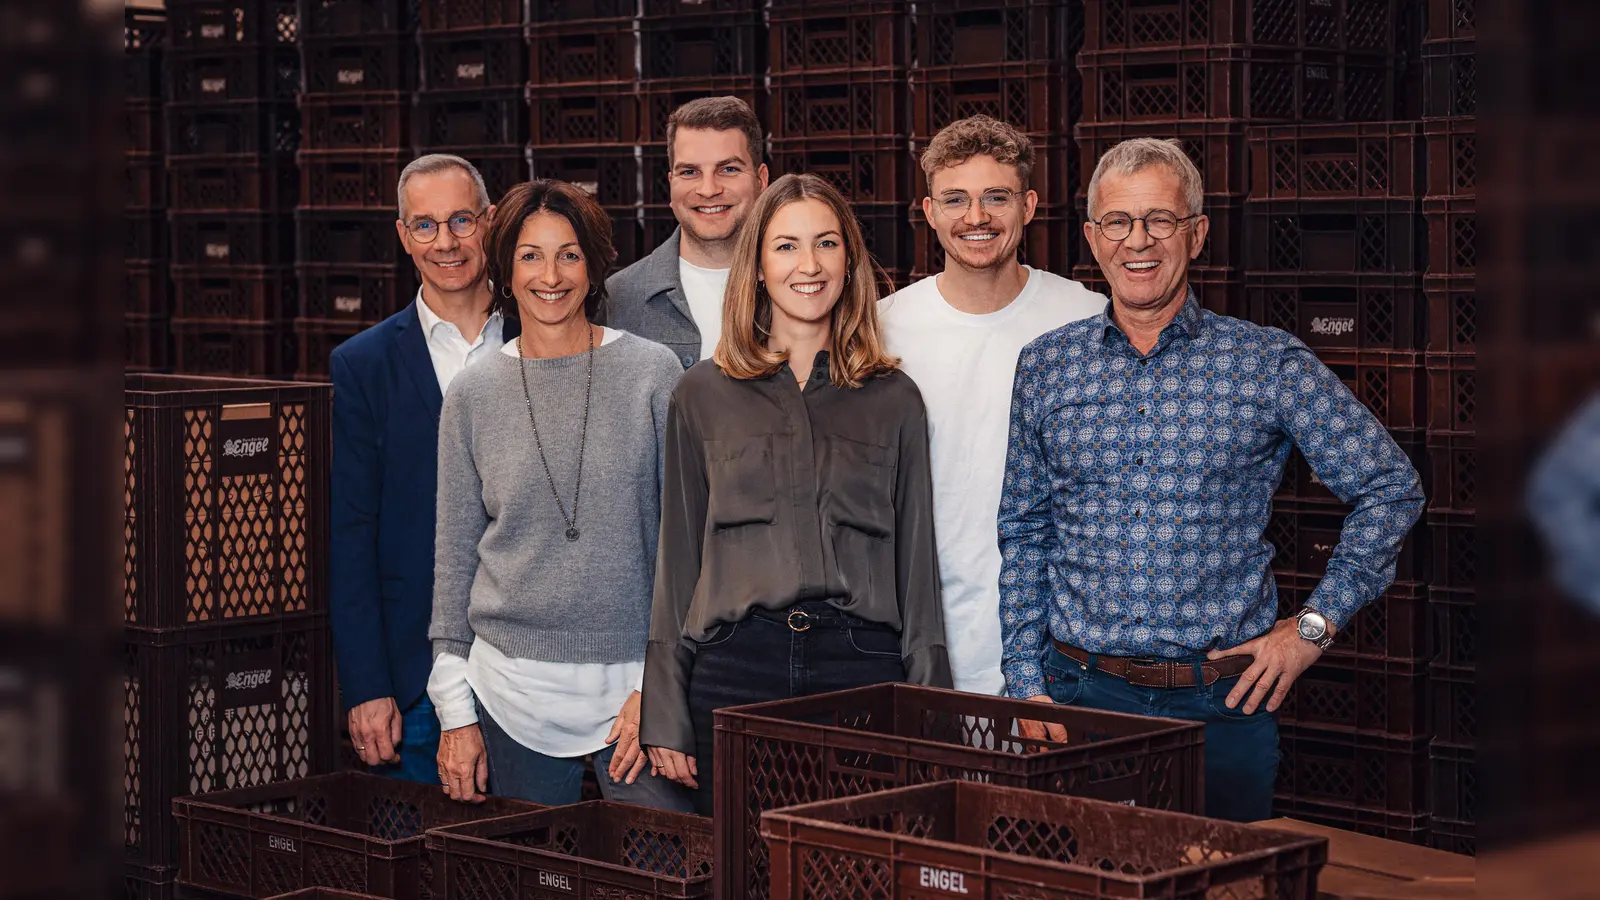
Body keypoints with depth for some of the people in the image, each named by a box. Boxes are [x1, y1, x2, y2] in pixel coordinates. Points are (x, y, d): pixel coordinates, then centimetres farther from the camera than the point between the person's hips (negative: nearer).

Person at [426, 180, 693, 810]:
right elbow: (455, 557, 9)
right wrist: (455, 711, 4)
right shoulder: (473, 397, 5)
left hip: (633, 683, -1)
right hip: (512, 691, 2)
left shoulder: (652, 374, 0)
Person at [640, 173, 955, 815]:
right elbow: (678, 557, 10)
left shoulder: (893, 400, 11)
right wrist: (665, 712, 5)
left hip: (862, 669, 0)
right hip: (735, 670, 0)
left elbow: (917, 564, 11)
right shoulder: (703, 395, 10)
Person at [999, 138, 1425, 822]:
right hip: (1080, 694, 1)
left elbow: (1390, 487, 4)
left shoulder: (1269, 363, 0)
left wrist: (1314, 623, -1)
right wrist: (1026, 682, 3)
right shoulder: (1044, 368, 6)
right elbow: (1023, 535, 10)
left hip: (1223, 699, -1)